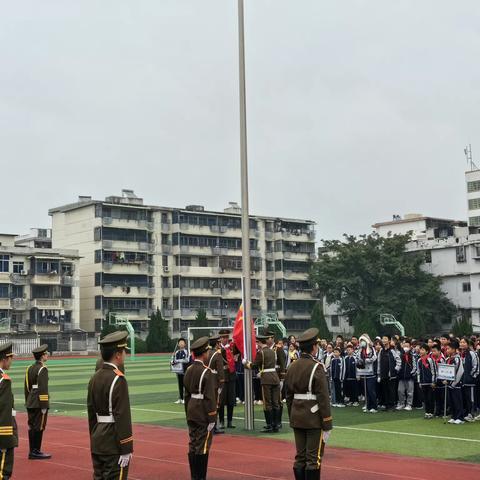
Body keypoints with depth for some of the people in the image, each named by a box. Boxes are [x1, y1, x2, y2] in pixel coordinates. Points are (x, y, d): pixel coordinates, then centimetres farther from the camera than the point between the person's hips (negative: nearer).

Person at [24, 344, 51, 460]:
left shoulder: (29, 368, 11)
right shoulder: (42, 369, -14)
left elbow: (26, 388, 15)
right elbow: (43, 389, -19)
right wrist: (44, 406, -16)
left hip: (30, 403, 8)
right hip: (39, 404, -8)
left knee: (32, 427, 11)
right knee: (39, 427, -3)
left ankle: (33, 451, 17)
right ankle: (36, 451, 0)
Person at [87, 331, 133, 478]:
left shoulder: (95, 378, 9)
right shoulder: (118, 379, -17)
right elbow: (122, 417, -20)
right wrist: (126, 449, -17)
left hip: (97, 443, 9)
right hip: (114, 445, -9)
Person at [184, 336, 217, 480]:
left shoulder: (189, 370, 6)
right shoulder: (207, 372, -17)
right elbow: (210, 397, -19)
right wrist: (212, 419, -14)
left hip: (191, 411, 8)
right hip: (203, 414, -8)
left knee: (193, 444, 13)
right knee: (203, 446, -2)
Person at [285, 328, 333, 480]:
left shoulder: (292, 367, 7)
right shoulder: (317, 367, -13)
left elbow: (289, 396, 11)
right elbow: (323, 397, -15)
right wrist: (327, 423, -10)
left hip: (297, 418, 6)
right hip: (314, 418, -6)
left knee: (300, 457, 11)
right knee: (314, 458, -2)